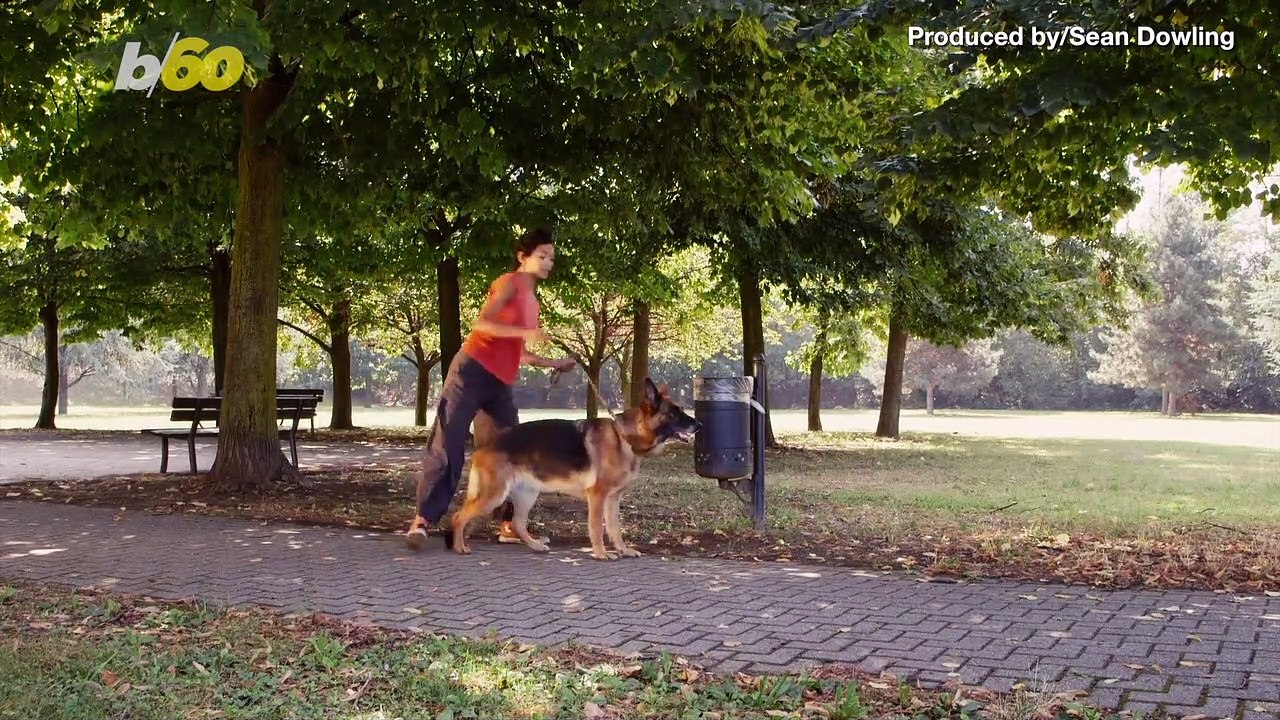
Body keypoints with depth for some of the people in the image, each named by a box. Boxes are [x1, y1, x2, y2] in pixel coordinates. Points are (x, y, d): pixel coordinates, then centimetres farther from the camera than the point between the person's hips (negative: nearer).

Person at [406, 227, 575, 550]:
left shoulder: (533, 301, 21)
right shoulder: (510, 283, -3)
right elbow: (481, 323, -16)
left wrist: (553, 363, 21)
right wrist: (525, 332, -24)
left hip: (501, 383, 9)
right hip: (472, 370, -9)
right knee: (447, 445, -10)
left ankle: (510, 525, 9)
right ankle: (423, 520, -11)